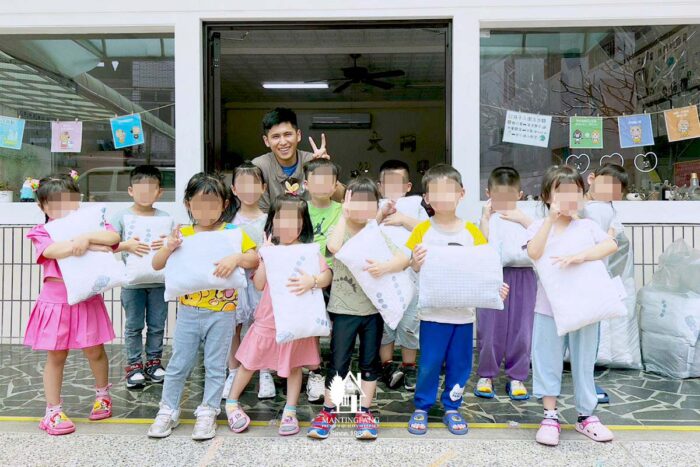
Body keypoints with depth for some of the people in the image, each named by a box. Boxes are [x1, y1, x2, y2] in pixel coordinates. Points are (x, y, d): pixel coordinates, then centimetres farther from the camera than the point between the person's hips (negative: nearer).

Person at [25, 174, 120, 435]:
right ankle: (53, 411, 19)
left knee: (95, 352, 12)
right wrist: (92, 246, -23)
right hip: (55, 301, -1)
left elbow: (113, 237, -14)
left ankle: (102, 394, 36)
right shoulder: (42, 233, -1)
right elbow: (53, 250, -23)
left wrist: (86, 238, -26)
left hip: (87, 299, 1)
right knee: (56, 356, 7)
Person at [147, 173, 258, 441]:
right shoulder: (183, 235, 3)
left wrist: (236, 258, -28)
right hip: (188, 311, 2)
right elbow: (156, 265, 4)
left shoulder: (233, 233, -3)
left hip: (222, 312, -2)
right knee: (178, 365, 11)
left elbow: (254, 260, -9)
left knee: (215, 366, 9)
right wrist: (169, 248, -15)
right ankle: (168, 411, 27)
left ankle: (208, 413, 24)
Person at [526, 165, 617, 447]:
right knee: (548, 362, 5)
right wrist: (551, 219, -21)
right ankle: (550, 417, 17)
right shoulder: (539, 227, 0)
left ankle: (585, 416, 27)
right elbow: (534, 253, -19)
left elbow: (611, 245, -14)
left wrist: (581, 256, -28)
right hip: (549, 308, -1)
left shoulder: (588, 226, 3)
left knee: (584, 362, 13)